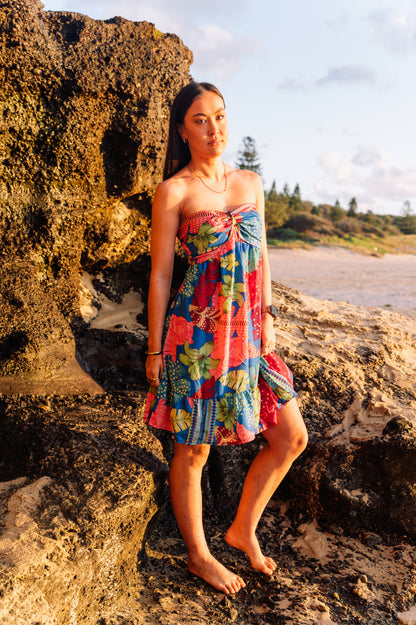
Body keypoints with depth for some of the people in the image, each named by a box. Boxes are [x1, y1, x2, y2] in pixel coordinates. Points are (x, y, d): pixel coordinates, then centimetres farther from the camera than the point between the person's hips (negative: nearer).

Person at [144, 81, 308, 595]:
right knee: (194, 450, 7)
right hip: (197, 334, -6)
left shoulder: (251, 182, 11)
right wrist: (155, 350, -4)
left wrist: (267, 318, 8)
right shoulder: (173, 191, -6)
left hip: (248, 333, 6)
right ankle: (198, 555, 30)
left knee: (291, 440, 11)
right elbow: (160, 274, -5)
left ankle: (243, 529, 32)